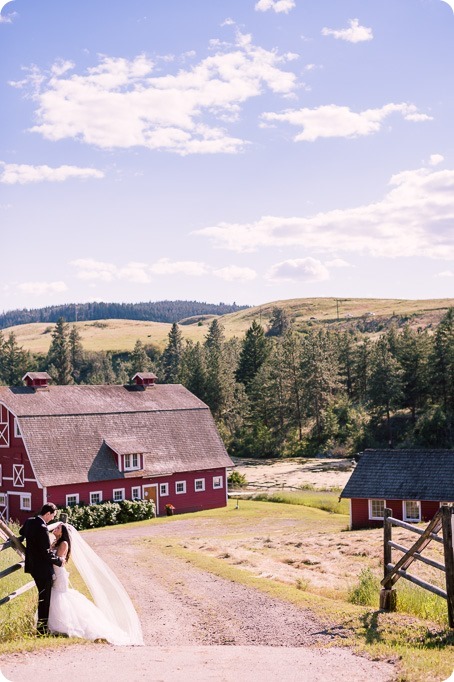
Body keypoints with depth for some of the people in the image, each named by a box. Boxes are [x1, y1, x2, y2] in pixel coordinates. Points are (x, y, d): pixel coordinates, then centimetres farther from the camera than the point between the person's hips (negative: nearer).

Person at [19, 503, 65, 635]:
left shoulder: (29, 521, 2)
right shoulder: (42, 528, -25)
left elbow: (22, 532, 27)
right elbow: (47, 553, -24)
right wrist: (59, 560, -9)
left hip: (33, 565, 9)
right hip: (43, 569, -9)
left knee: (42, 596, 21)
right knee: (45, 599, 2)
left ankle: (41, 626, 29)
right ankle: (42, 629, 9)